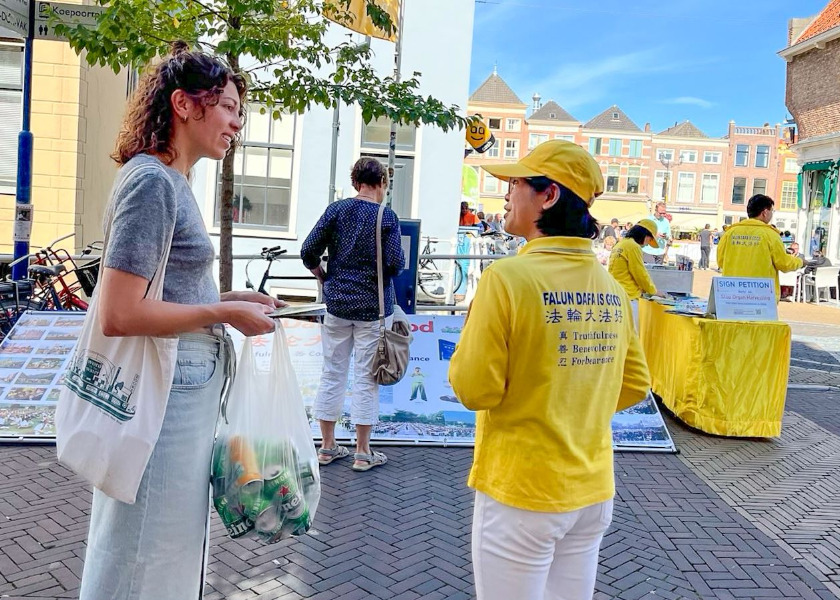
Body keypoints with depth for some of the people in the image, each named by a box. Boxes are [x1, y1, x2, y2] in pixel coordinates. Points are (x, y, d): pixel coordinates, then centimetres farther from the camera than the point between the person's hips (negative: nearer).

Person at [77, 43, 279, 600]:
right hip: (165, 399, -10)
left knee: (175, 552, 22)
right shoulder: (153, 181, -17)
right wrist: (225, 313, -16)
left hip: (187, 391, 10)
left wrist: (228, 299, 7)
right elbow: (119, 314, -23)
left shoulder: (173, 182, 13)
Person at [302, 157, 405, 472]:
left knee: (332, 373, 12)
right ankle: (363, 452, 13)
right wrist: (386, 271, 8)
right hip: (373, 306, -3)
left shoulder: (337, 209, 1)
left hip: (337, 303, 3)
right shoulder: (387, 216, -7)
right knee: (366, 377, 5)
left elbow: (309, 251, -3)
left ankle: (327, 446, 22)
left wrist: (324, 278, 13)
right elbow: (396, 263, -14)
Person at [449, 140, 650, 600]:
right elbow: (635, 385, 9)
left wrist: (472, 331, 0)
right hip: (594, 490, 6)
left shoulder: (508, 277, -18)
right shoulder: (611, 287, 1)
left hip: (521, 492, -6)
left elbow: (475, 389, -16)